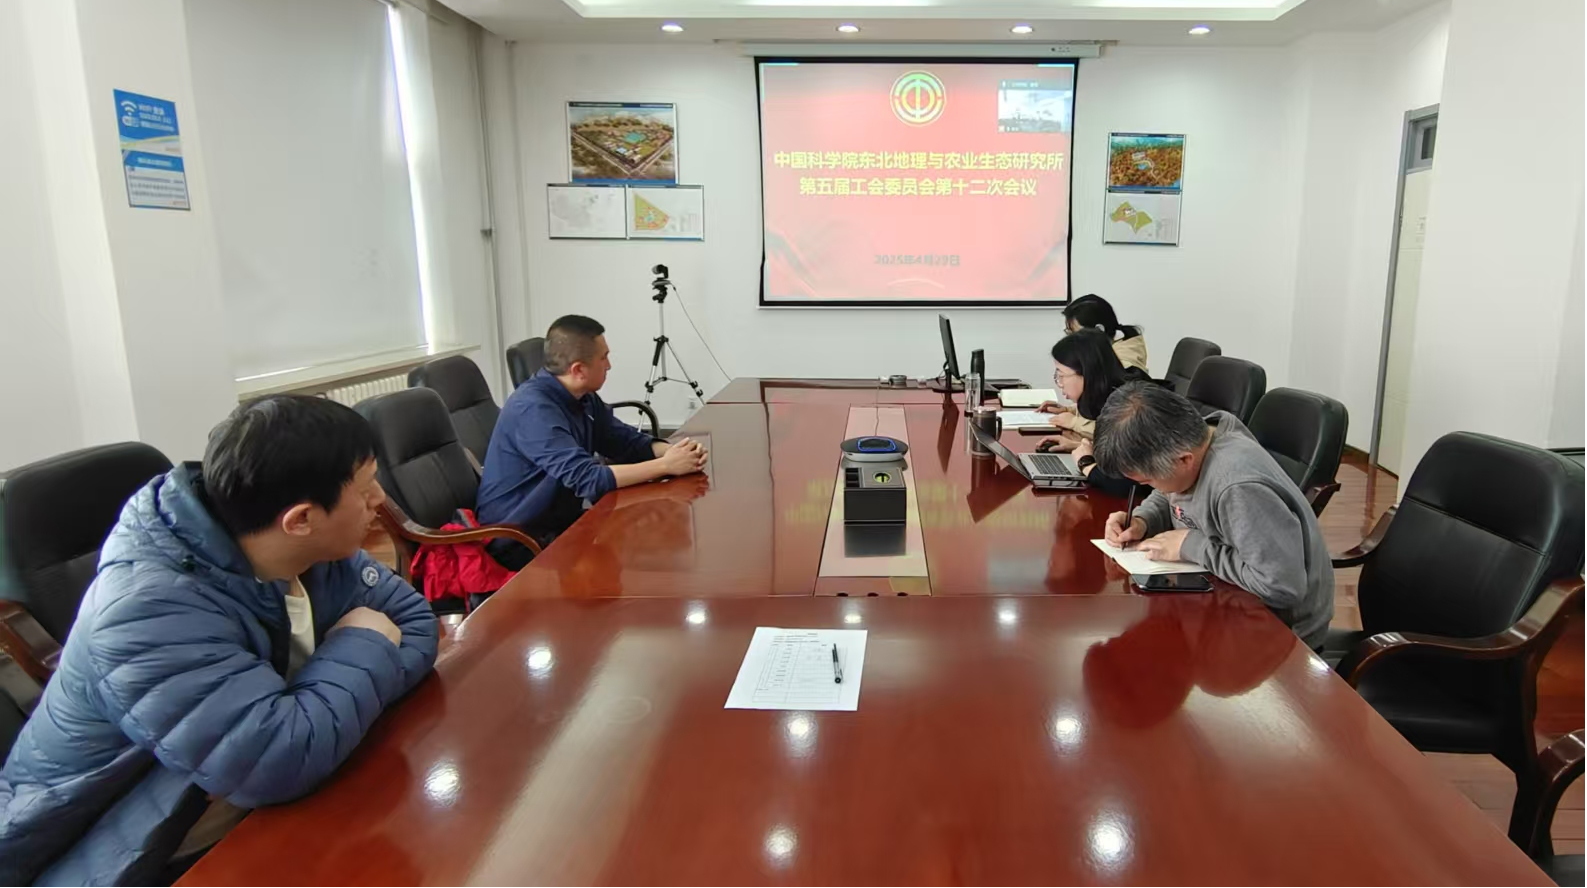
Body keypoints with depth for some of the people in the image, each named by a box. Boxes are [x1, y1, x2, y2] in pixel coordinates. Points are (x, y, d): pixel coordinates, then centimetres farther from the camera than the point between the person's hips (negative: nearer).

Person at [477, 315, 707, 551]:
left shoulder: (583, 397, 1)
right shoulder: (533, 408, -25)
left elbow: (627, 441, 8)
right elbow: (586, 478, -32)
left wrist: (672, 451, -13)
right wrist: (666, 465, -27)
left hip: (560, 522, 8)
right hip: (518, 541, -8)